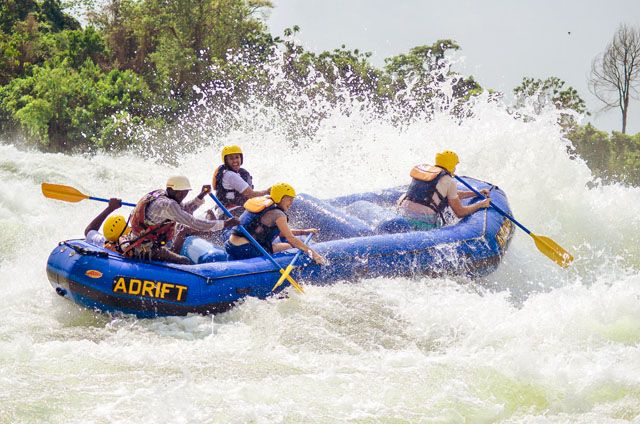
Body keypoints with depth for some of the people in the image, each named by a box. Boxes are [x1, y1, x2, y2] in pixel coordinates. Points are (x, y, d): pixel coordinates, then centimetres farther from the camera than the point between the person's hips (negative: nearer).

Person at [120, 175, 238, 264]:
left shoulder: (160, 194, 6)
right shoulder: (167, 204, -24)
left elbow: (182, 210, 22)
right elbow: (194, 223, -25)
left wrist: (201, 196, 11)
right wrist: (225, 224, -20)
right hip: (146, 250, -10)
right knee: (185, 262, -13)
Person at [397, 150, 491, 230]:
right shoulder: (448, 181, -2)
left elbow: (452, 195, 32)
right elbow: (459, 212, 3)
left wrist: (477, 193, 36)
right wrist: (480, 204, 16)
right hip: (424, 221, -7)